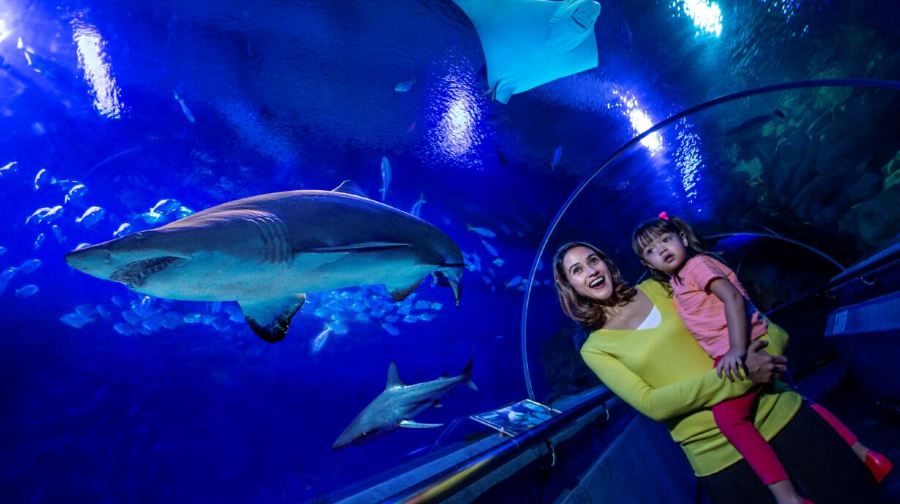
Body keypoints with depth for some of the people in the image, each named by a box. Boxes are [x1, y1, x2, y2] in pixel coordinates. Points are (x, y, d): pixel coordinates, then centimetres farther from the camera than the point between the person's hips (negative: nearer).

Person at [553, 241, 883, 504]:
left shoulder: (657, 287, 5)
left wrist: (768, 342, -15)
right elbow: (651, 403, -15)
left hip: (773, 409, 3)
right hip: (717, 452, -3)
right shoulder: (594, 348, -5)